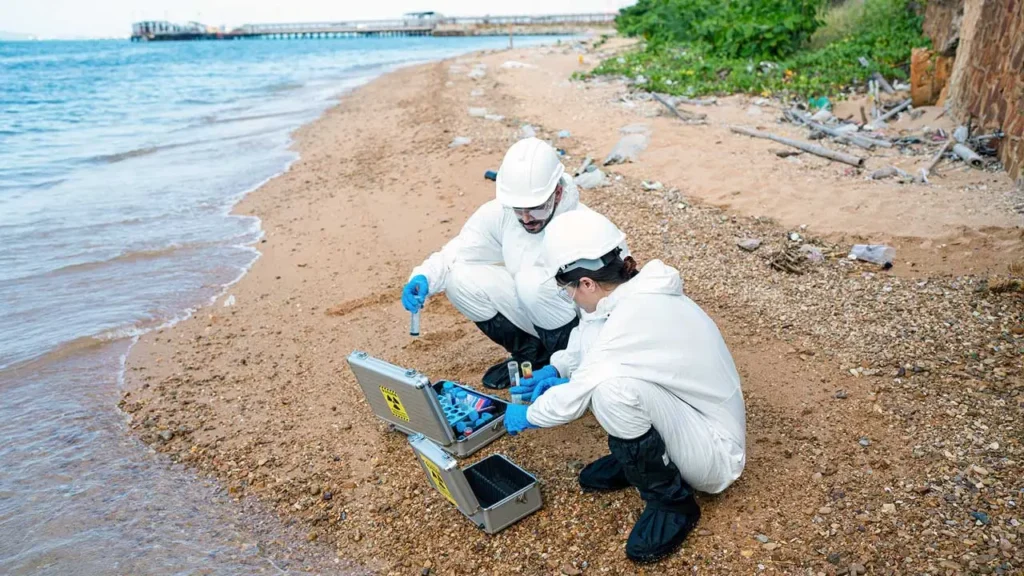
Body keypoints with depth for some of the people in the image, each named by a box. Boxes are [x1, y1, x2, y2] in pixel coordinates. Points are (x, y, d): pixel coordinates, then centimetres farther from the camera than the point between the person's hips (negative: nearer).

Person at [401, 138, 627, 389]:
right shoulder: (500, 212, -14)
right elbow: (456, 252, -4)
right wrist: (424, 277, -27)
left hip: (583, 322, -5)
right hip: (531, 311, 5)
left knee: (534, 281, -34)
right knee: (461, 279, -14)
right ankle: (529, 352, 4)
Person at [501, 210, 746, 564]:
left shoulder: (632, 320, -30)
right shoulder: (638, 291, -5)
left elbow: (573, 399, -19)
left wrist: (526, 416, -1)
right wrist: (557, 368, 15)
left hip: (715, 453, -8)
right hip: (689, 415, 9)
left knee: (611, 388, -35)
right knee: (588, 330, -2)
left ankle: (672, 501, -9)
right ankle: (635, 459, 11)